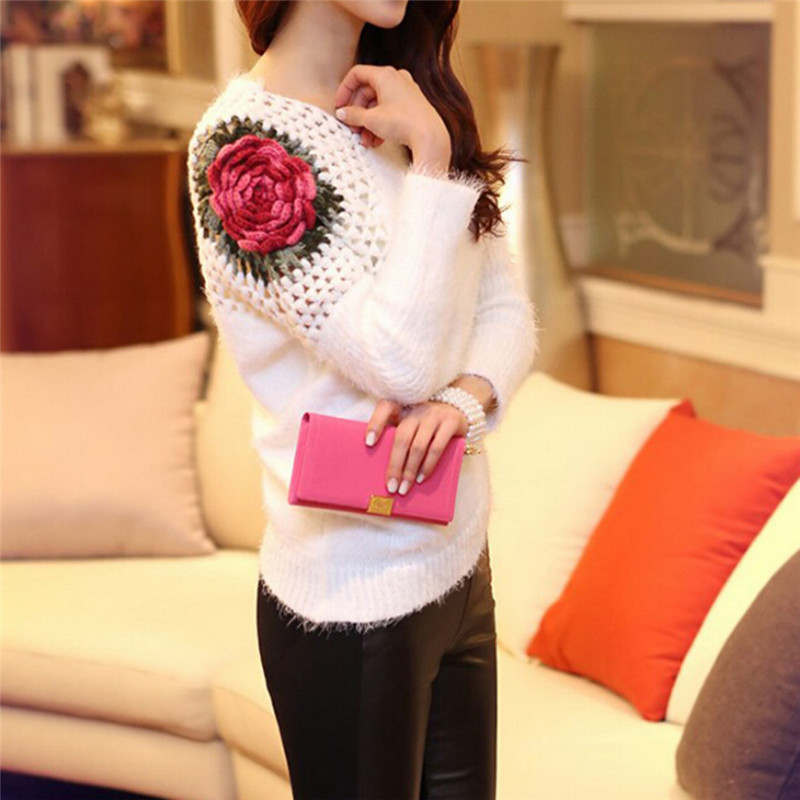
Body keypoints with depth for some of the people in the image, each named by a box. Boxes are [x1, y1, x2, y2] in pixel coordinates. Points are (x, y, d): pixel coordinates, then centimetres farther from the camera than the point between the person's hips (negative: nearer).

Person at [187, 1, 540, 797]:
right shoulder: (242, 141, -17)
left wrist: (465, 396, -15)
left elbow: (508, 308, 6)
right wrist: (429, 154, -20)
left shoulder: (420, 105, 7)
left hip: (460, 559, 7)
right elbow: (399, 359, -22)